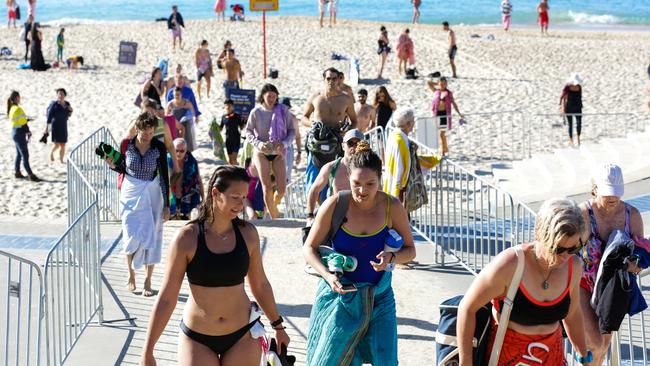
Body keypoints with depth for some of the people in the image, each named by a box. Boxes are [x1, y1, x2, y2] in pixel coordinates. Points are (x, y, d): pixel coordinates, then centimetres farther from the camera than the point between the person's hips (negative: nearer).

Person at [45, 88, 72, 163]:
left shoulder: (67, 104, 3)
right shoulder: (54, 104, -14)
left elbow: (68, 115, 15)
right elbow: (49, 116, -14)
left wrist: (70, 110, -8)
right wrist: (47, 127, -17)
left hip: (63, 127, 5)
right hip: (55, 126, -5)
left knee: (63, 145, 8)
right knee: (56, 144, -9)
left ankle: (61, 160, 21)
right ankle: (51, 152, 22)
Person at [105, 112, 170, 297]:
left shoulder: (159, 147, -9)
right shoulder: (127, 144, -7)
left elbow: (164, 176, -5)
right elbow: (123, 169, 9)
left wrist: (166, 205, -6)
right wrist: (113, 165, -14)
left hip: (152, 195, 0)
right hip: (130, 194, 0)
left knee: (151, 237, 2)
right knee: (131, 236, -1)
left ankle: (148, 281, 13)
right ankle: (131, 274, 20)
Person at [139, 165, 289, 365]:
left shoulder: (247, 233, -3)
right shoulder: (187, 237, -11)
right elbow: (166, 298, -8)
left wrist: (278, 326, 20)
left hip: (243, 335, 2)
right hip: (197, 339, -2)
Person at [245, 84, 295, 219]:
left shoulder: (283, 111, -4)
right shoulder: (256, 112, -5)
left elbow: (292, 131, 2)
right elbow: (248, 131, 2)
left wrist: (284, 143, -15)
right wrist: (258, 144, -14)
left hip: (278, 153, 1)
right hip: (261, 152, -1)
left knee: (282, 188, -5)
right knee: (267, 187, -6)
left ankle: (273, 206, 27)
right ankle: (274, 217, 7)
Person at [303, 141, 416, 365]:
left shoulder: (391, 207, -10)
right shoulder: (335, 205, -14)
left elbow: (410, 250, 1)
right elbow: (309, 248, -5)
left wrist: (392, 258, -21)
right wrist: (327, 275, -22)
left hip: (379, 296, 1)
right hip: (339, 292, -1)